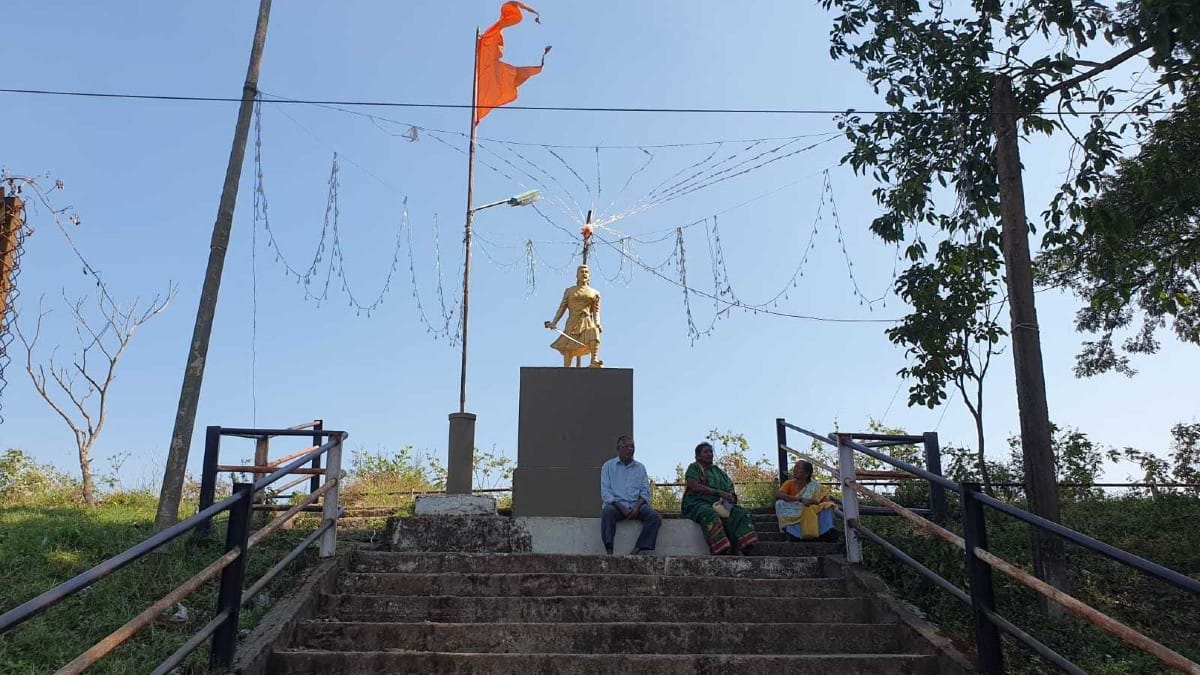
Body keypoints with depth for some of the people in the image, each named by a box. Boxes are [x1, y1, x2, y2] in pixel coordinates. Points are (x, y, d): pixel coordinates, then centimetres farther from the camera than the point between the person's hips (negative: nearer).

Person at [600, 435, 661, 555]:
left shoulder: (640, 467, 18)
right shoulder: (608, 466, 10)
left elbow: (645, 492, 10)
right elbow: (605, 493, 0)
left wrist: (637, 507, -11)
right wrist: (621, 509, -14)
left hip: (636, 505, 3)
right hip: (616, 504, -2)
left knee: (655, 516, -26)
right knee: (607, 511, -36)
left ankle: (639, 550, -34)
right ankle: (609, 552, -43)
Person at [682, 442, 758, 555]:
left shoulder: (718, 471, 27)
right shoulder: (694, 468, 11)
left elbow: (730, 489, 19)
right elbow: (695, 486, -8)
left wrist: (731, 496, -8)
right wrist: (719, 493, -15)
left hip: (720, 504, 5)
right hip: (698, 503, -5)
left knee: (742, 513, -23)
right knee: (710, 515, -39)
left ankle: (737, 550, -40)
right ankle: (719, 551, -49)